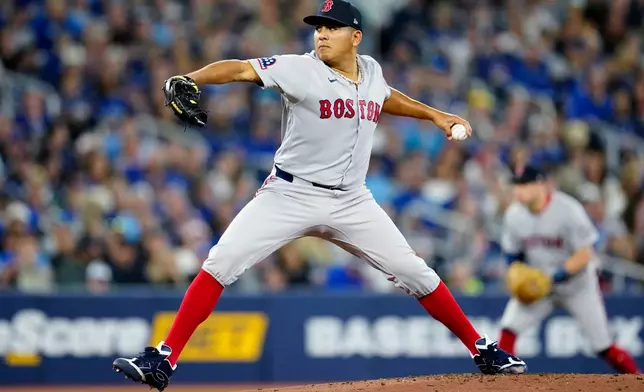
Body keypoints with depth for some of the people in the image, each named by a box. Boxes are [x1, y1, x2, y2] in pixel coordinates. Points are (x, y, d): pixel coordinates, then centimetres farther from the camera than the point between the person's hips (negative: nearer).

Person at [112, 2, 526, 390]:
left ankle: (483, 351, 19)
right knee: (220, 264, -16)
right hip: (290, 195, -3)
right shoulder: (298, 70, -10)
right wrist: (187, 80, -39)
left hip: (351, 202, 3)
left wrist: (435, 114, 23)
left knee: (415, 274, 2)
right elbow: (239, 69, -23)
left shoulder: (371, 71, 5)